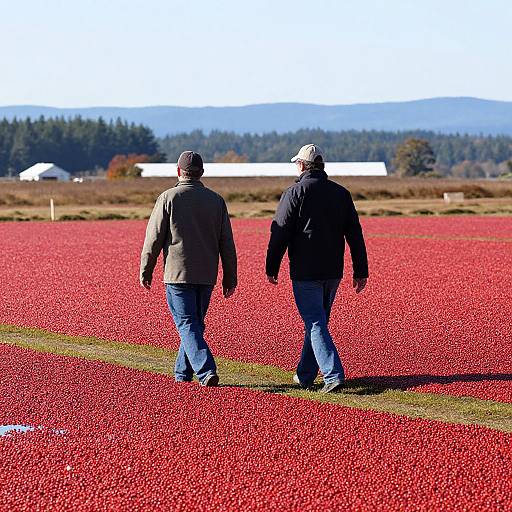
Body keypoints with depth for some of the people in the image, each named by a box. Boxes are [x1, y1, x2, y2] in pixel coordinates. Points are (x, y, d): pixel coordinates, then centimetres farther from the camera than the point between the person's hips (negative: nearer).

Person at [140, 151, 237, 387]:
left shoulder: (168, 198, -6)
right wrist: (230, 277, 13)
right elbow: (227, 243, 7)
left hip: (178, 273, -4)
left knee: (187, 325, -5)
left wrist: (145, 270, 5)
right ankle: (183, 373, 25)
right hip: (207, 276, 4)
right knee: (195, 323, 16)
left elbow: (154, 237, -5)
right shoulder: (216, 200, 6)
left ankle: (206, 372, -20)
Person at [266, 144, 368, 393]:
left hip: (305, 272, -6)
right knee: (317, 320, 17)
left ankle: (333, 375, -19)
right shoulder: (341, 193, 8)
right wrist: (361, 271, 11)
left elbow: (280, 234, -9)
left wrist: (272, 268, 0)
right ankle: (305, 375, 26)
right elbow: (355, 235, 7)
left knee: (315, 323, -6)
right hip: (333, 272, 6)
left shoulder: (295, 193, -8)